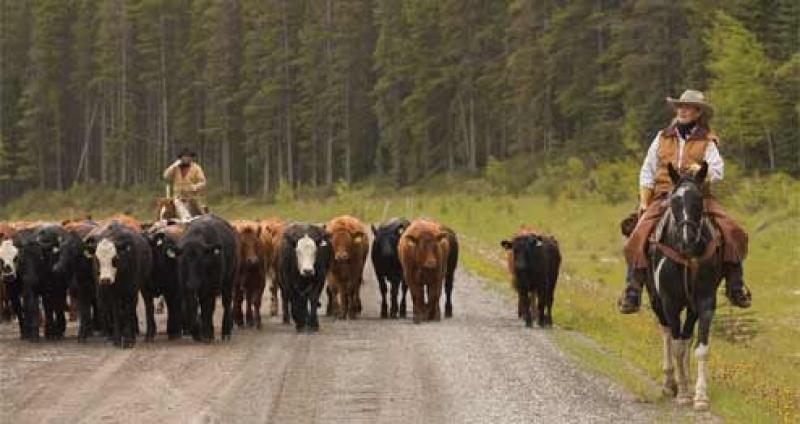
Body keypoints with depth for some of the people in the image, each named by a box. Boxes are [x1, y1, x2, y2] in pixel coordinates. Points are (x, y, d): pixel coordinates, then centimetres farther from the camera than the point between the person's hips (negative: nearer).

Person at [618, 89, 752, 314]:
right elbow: (647, 173, 15)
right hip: (663, 198, 1)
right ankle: (632, 290, -19)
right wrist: (643, 203, 6)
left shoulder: (707, 142, 9)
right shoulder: (662, 139, 14)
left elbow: (718, 171, -2)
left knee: (733, 232, -21)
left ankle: (735, 286, -11)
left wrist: (702, 171, -22)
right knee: (638, 237, -24)